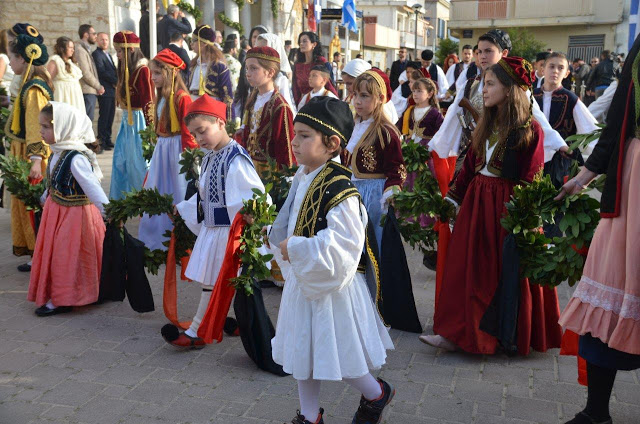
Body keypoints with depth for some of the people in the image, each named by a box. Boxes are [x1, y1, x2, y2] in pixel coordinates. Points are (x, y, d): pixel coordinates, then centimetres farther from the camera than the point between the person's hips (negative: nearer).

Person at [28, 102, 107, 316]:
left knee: (66, 256, 2)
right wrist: (46, 197, 29)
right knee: (52, 251, 20)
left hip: (74, 215, -10)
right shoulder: (57, 152, 1)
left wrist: (107, 210, -33)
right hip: (55, 210, 10)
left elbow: (91, 185, -30)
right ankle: (58, 294, 36)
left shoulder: (76, 158, -27)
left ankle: (62, 300, 17)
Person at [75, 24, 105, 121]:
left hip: (91, 91, 9)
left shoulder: (85, 49, 20)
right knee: (87, 119, -10)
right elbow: (85, 73, -16)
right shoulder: (80, 50, -11)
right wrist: (99, 87, -6)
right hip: (87, 91, -9)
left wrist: (98, 87, 10)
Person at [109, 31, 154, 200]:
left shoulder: (142, 70, -15)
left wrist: (149, 127, -16)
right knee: (120, 161, 13)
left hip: (138, 120, -9)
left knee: (138, 161, 0)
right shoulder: (126, 68, 12)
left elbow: (148, 101, -16)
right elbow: (124, 96, 12)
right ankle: (121, 198, 24)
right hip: (127, 119, 9)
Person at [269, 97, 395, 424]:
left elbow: (343, 245, -31)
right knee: (301, 350, 17)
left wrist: (296, 249, -26)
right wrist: (275, 236, 1)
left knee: (336, 353, 6)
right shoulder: (301, 180, 4)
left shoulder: (339, 190, -24)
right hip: (302, 281, 9)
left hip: (331, 286, -8)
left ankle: (377, 393, 36)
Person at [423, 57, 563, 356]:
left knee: (510, 271, 3)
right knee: (470, 267, 8)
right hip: (477, 201, 7)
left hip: (508, 204, -7)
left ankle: (516, 338, 16)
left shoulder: (529, 129, -12)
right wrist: (453, 197, 12)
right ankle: (458, 333, 18)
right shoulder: (486, 125, 10)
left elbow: (530, 179, -14)